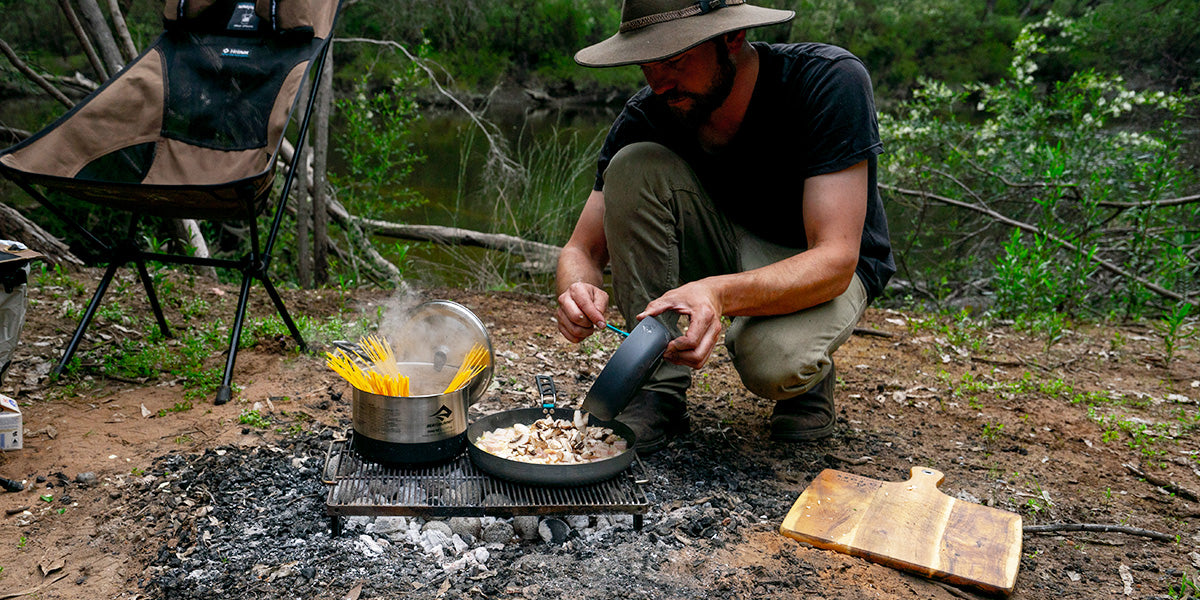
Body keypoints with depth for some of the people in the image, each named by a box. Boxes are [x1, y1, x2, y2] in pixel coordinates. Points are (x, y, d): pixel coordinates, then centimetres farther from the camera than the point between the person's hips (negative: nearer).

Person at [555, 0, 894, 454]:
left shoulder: (832, 82, -27)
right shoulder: (648, 116, -16)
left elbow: (834, 260, -32)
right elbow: (581, 250, -11)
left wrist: (719, 292, -49)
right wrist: (578, 290, -37)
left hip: (821, 273, -3)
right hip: (727, 248, 4)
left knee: (771, 364, -37)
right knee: (634, 166, -24)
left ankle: (807, 374, 2)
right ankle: (659, 389, -17)